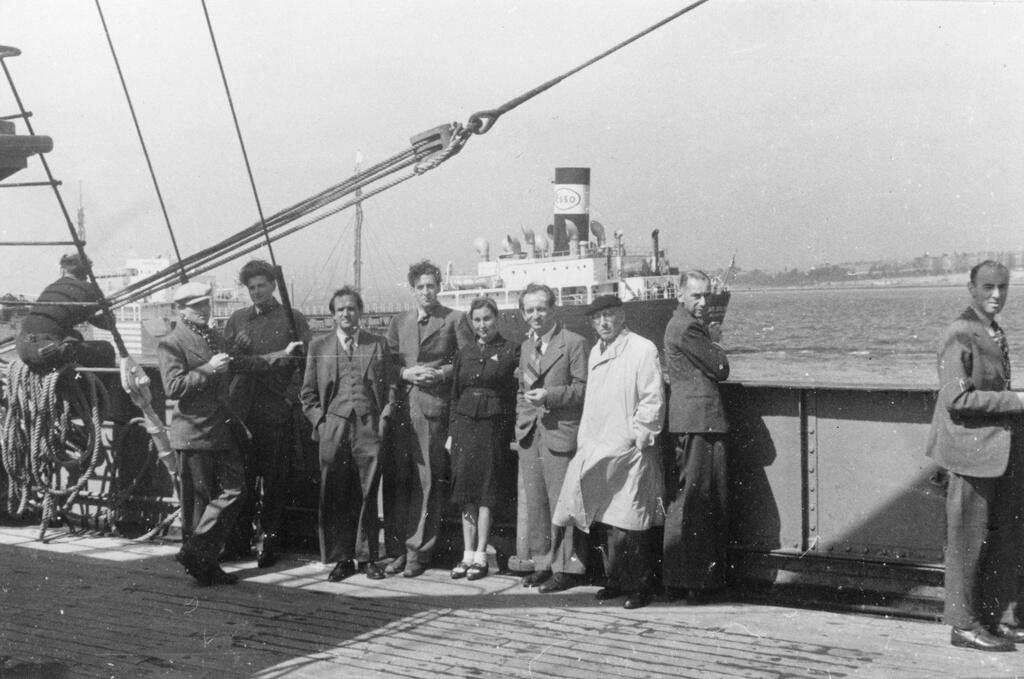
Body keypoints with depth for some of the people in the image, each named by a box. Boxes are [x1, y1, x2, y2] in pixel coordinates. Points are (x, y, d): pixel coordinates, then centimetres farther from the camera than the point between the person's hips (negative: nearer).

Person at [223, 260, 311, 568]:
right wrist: (235, 349, -8)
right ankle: (239, 540, 13)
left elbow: (306, 363, 0)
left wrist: (292, 395, -12)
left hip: (277, 412, -3)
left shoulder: (293, 320, 4)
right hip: (243, 410, 3)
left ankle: (269, 542, 10)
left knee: (274, 481, 1)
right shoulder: (237, 320, 15)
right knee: (241, 479, 4)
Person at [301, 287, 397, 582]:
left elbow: (391, 386, 13)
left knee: (367, 495, 1)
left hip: (370, 427, 0)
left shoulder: (378, 345, 13)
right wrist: (320, 421, 1)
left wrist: (385, 417, 1)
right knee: (335, 497, -1)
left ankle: (367, 557, 9)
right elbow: (308, 393, 13)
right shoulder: (319, 346, 13)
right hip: (333, 427, 0)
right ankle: (342, 558, 7)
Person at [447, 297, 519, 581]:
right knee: (466, 493, 4)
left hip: (494, 426, -4)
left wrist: (513, 431, -11)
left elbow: (516, 393, -3)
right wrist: (451, 432, 9)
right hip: (465, 424, 4)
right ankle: (467, 554, 11)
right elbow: (455, 395, 14)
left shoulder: (511, 351, 0)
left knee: (487, 493, -1)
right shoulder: (465, 353, 12)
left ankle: (480, 556, 5)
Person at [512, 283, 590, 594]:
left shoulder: (574, 343, -5)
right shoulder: (526, 347, 18)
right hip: (529, 435, 7)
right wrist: (521, 421, 13)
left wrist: (549, 396, -17)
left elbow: (583, 388, -8)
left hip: (560, 436, -7)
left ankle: (567, 567, 4)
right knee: (535, 504, 9)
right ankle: (543, 564, 19)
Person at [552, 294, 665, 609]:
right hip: (598, 452, 7)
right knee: (608, 522, 9)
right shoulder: (595, 353, 16)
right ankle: (616, 581, 19)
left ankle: (640, 586, 4)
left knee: (629, 524, -6)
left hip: (629, 451, -7)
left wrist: (637, 437, -13)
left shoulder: (642, 349, -7)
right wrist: (585, 442, 14)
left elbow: (653, 400, -10)